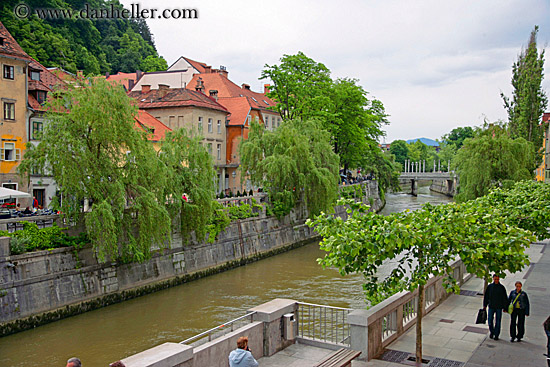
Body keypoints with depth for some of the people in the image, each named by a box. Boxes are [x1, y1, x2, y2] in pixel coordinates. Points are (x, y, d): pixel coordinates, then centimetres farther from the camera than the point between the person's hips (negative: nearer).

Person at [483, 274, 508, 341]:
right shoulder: (489, 286, 2)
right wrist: (485, 305, 6)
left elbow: (505, 298, 3)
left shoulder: (502, 287, -1)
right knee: (490, 320, 1)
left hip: (499, 307, -1)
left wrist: (505, 307, 0)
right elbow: (486, 296, 8)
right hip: (491, 306, 1)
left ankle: (496, 335, 12)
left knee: (497, 321, 3)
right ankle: (492, 332, 23)